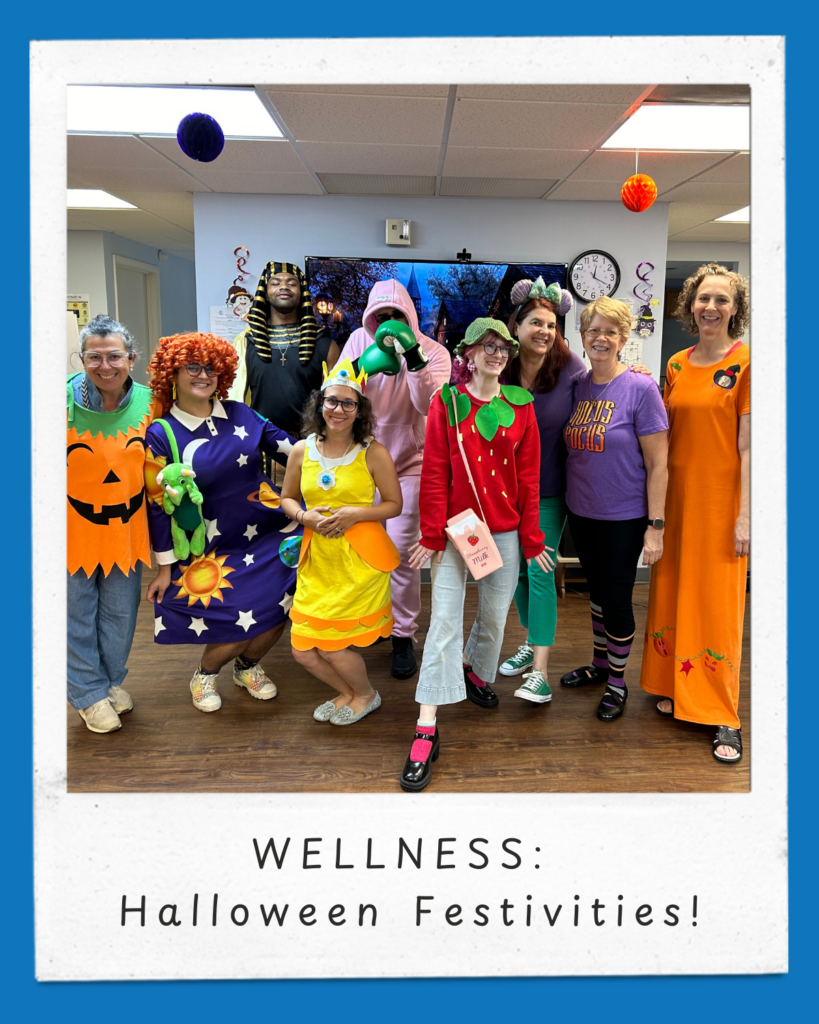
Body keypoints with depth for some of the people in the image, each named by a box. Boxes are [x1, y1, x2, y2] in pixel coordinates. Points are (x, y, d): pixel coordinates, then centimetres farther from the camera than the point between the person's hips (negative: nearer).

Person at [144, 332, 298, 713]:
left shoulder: (239, 414, 5)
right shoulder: (161, 435, -4)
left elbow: (284, 444, 12)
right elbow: (159, 505, -3)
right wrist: (165, 567, -1)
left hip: (269, 533, 4)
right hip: (213, 548, -4)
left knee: (280, 607, -3)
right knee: (242, 622, -11)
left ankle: (248, 666, 31)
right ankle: (205, 675, 25)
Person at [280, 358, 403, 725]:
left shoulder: (373, 453, -7)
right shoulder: (301, 451, 3)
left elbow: (394, 504, -1)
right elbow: (287, 498, 15)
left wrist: (355, 513, -16)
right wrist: (305, 516, -7)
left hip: (360, 558, -4)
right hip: (316, 559, 5)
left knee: (331, 643, -2)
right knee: (303, 650, 4)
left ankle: (365, 695, 31)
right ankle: (347, 692, 36)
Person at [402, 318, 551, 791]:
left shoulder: (520, 406, 5)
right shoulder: (447, 402, 0)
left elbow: (529, 477, 5)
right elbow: (435, 472, -3)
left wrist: (531, 537, 5)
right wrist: (432, 534, -7)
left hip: (505, 530, 3)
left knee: (495, 614, 14)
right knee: (445, 621, -7)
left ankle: (477, 671, 46)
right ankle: (427, 731, -5)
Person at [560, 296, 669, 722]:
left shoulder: (640, 388, -13)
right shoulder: (577, 386, 3)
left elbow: (657, 465, -13)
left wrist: (656, 526, -16)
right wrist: (567, 501, 8)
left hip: (623, 518, -5)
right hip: (581, 512, 5)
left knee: (616, 597, 5)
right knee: (597, 590, 20)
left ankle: (617, 680, 25)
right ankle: (600, 663, 39)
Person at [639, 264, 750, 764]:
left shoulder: (745, 363, -7)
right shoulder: (676, 365, 9)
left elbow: (748, 446, -11)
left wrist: (744, 516, -14)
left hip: (721, 500, -5)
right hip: (677, 496, 5)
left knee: (719, 602, -1)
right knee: (672, 591, 12)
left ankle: (725, 717, 11)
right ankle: (676, 687, 30)